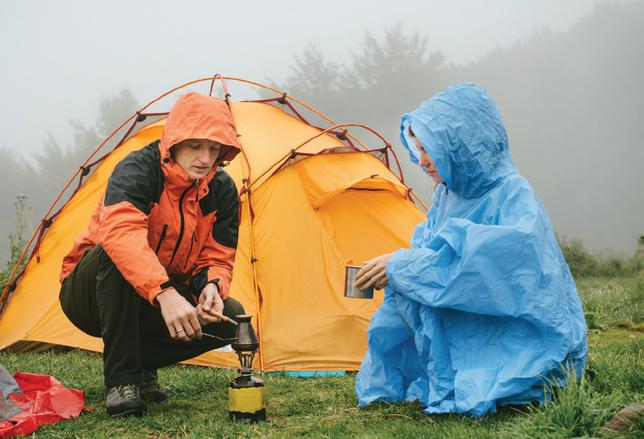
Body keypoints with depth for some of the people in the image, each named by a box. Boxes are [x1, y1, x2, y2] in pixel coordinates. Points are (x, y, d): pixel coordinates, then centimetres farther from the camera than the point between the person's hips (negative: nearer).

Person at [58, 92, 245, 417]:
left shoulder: (222, 190, -8)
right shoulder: (137, 170, -26)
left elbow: (216, 259, -5)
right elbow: (120, 232, -45)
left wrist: (211, 287, -31)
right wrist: (164, 293, -58)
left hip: (153, 307, 5)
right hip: (89, 299, -5)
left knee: (230, 317, -19)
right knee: (115, 255, -38)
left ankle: (141, 362, 2)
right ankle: (120, 379, -28)